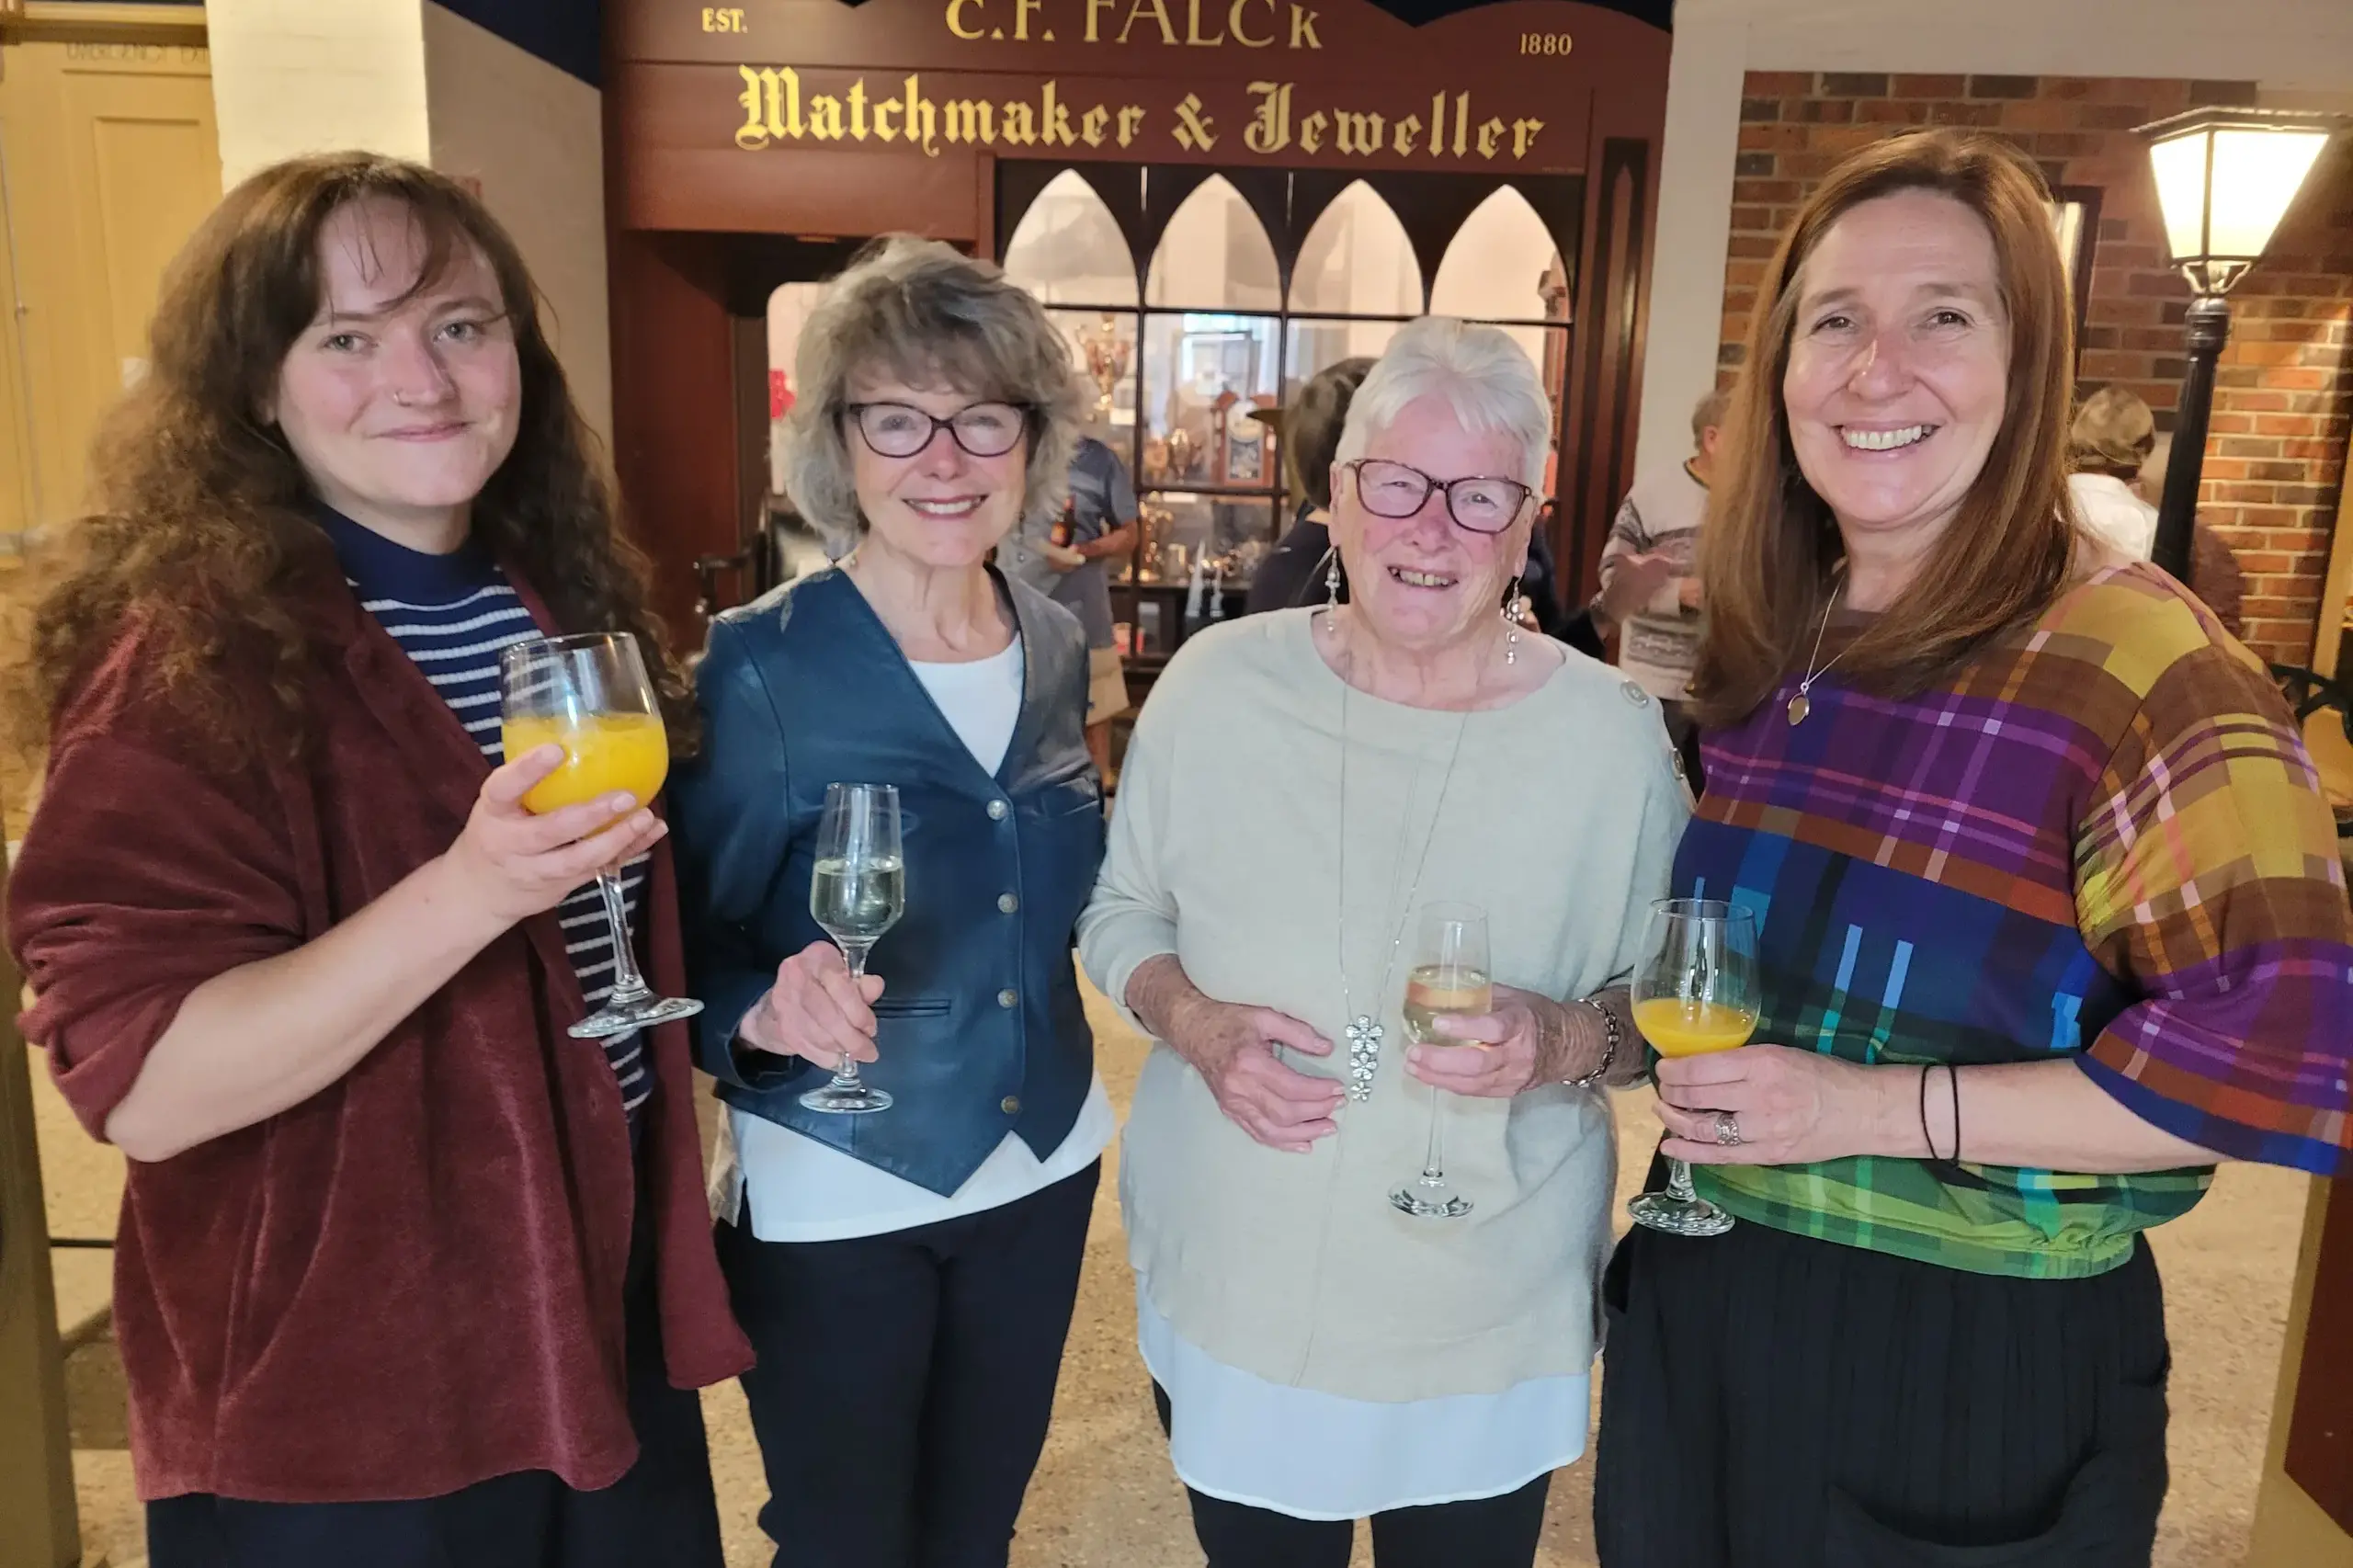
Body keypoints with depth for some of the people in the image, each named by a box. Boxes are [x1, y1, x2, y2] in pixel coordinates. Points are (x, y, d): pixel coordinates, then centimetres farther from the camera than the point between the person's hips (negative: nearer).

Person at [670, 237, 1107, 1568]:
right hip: (832, 1195, -4)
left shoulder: (1058, 647, -2)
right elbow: (692, 947, -12)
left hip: (1045, 1164, 5)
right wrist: (770, 1012, -31)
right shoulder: (761, 663, -17)